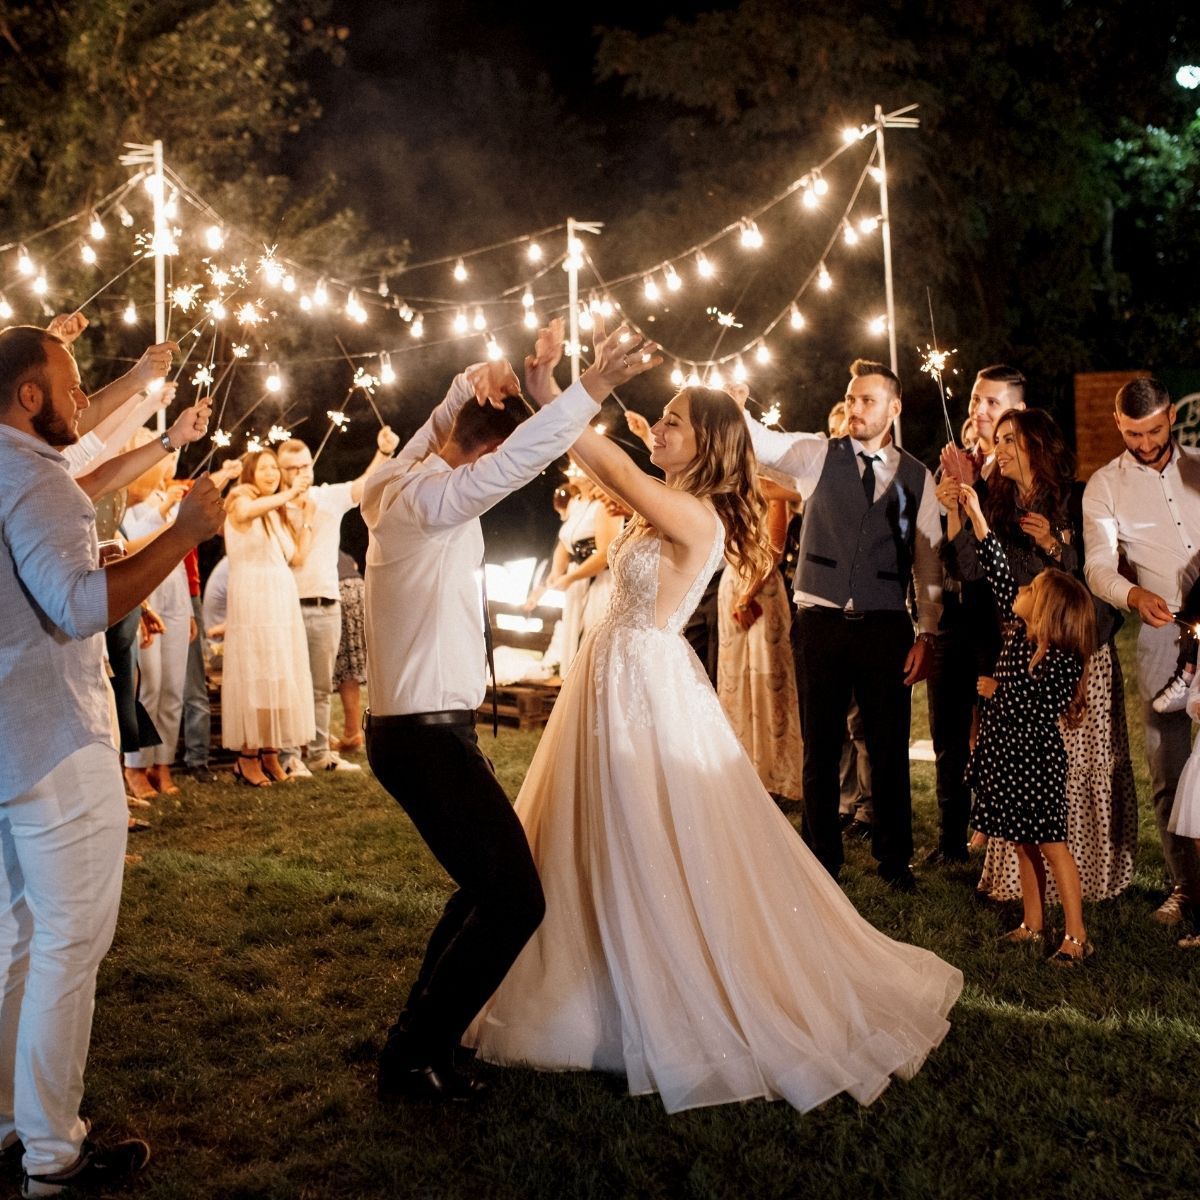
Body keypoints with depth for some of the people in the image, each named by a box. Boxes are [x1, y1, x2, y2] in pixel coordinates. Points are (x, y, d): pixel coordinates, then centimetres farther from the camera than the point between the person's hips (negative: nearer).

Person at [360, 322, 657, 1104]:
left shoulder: (402, 482, 10)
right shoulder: (427, 498, -18)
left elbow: (439, 430, 25)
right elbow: (518, 458, -31)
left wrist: (471, 387, 6)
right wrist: (592, 388, -32)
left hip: (415, 729, 11)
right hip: (429, 736, -11)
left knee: (490, 884, 21)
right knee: (514, 899, -8)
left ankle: (424, 1030, 29)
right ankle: (413, 1059, 2)